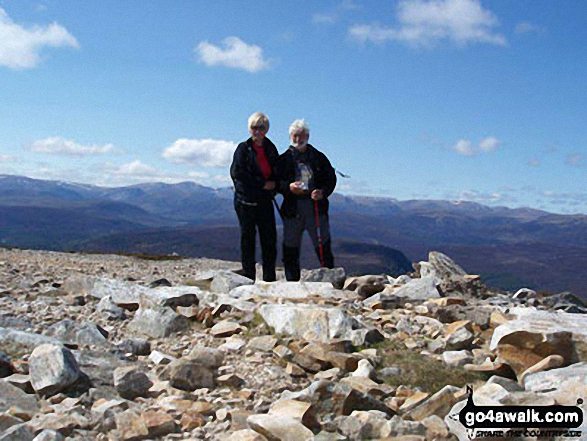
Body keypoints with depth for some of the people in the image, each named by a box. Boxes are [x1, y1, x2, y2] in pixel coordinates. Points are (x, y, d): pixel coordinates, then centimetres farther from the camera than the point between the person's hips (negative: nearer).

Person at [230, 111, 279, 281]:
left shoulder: (270, 149, 11)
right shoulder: (243, 148, -1)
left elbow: (276, 173, 20)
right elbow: (237, 173, -12)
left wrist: (273, 185, -2)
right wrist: (263, 184, -13)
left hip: (265, 201, 4)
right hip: (246, 201, -4)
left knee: (269, 239, 2)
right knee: (248, 239, 1)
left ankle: (269, 279, 10)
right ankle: (249, 280, 7)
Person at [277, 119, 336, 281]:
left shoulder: (318, 157, 11)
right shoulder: (284, 159, 9)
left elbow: (331, 178, 9)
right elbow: (276, 182, 3)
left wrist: (323, 192, -10)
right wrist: (288, 187, -17)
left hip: (316, 206, 0)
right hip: (292, 208, 0)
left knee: (323, 246, -4)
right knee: (290, 249, 3)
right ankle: (292, 283, 13)